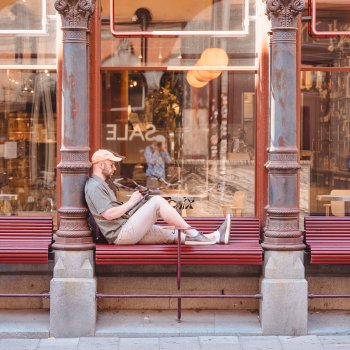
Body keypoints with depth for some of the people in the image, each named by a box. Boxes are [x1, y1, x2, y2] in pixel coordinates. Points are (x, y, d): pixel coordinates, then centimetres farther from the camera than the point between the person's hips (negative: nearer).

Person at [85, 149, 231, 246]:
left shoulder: (101, 185, 25)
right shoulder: (94, 186, -9)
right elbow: (109, 214, -20)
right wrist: (131, 202, -8)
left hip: (128, 233, 10)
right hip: (121, 234, -10)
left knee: (171, 235, 4)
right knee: (157, 201, -16)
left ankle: (215, 237, 1)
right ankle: (191, 233, -13)